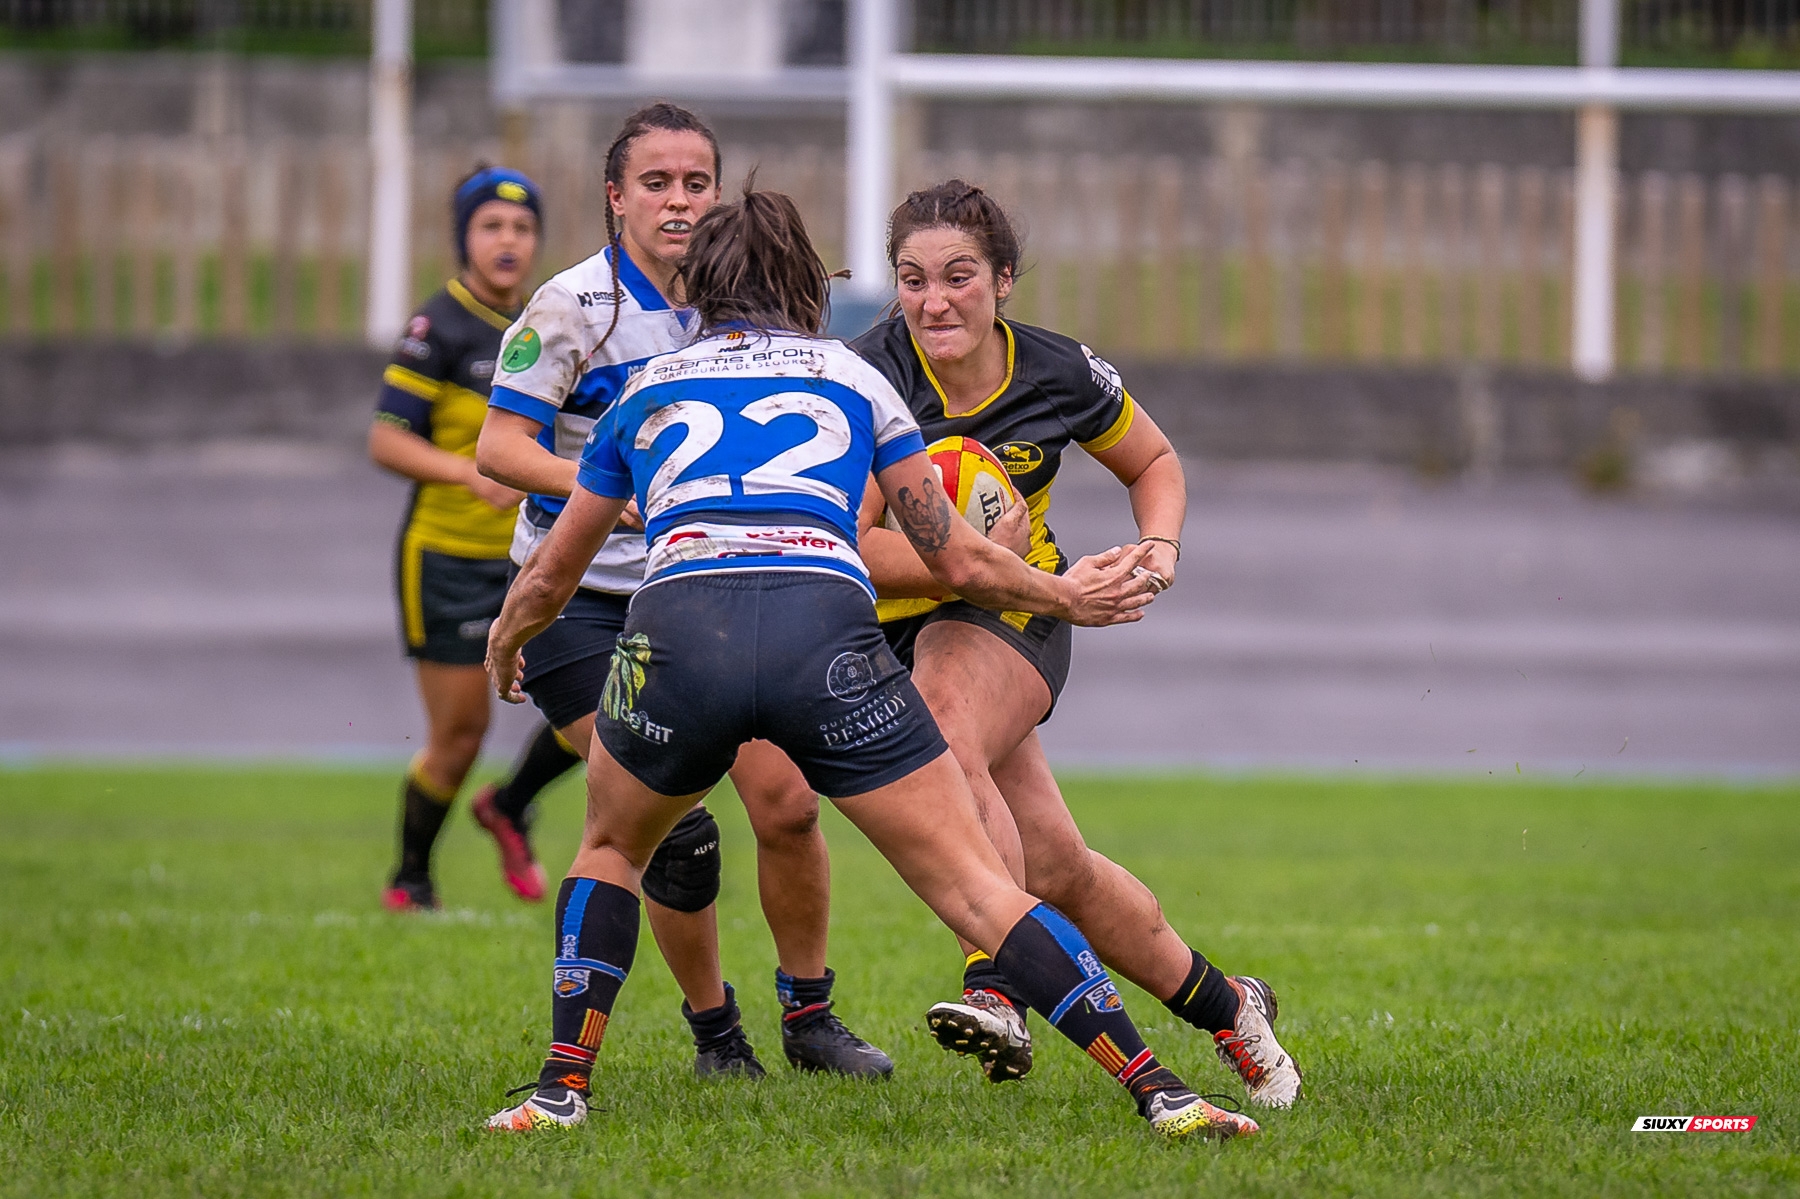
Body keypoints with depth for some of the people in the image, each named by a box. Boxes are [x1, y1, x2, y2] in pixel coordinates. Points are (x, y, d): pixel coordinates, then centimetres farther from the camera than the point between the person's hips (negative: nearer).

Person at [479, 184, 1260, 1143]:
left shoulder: (646, 391, 28)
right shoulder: (854, 380, 26)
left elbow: (550, 577, 39)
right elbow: (958, 562, 28)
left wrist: (500, 649, 60)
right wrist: (1065, 597, 46)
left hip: (675, 628, 1)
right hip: (827, 634, -1)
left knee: (612, 845, 30)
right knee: (975, 888, 4)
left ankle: (561, 1089, 17)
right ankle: (1159, 1092, -5)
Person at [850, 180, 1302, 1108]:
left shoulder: (1058, 373, -7)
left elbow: (1153, 461, 13)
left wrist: (1159, 544, -6)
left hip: (1013, 614, 0)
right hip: (889, 627, 0)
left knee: (940, 739, -34)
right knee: (1053, 868, -3)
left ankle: (996, 990, -38)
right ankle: (1222, 1005, 16)